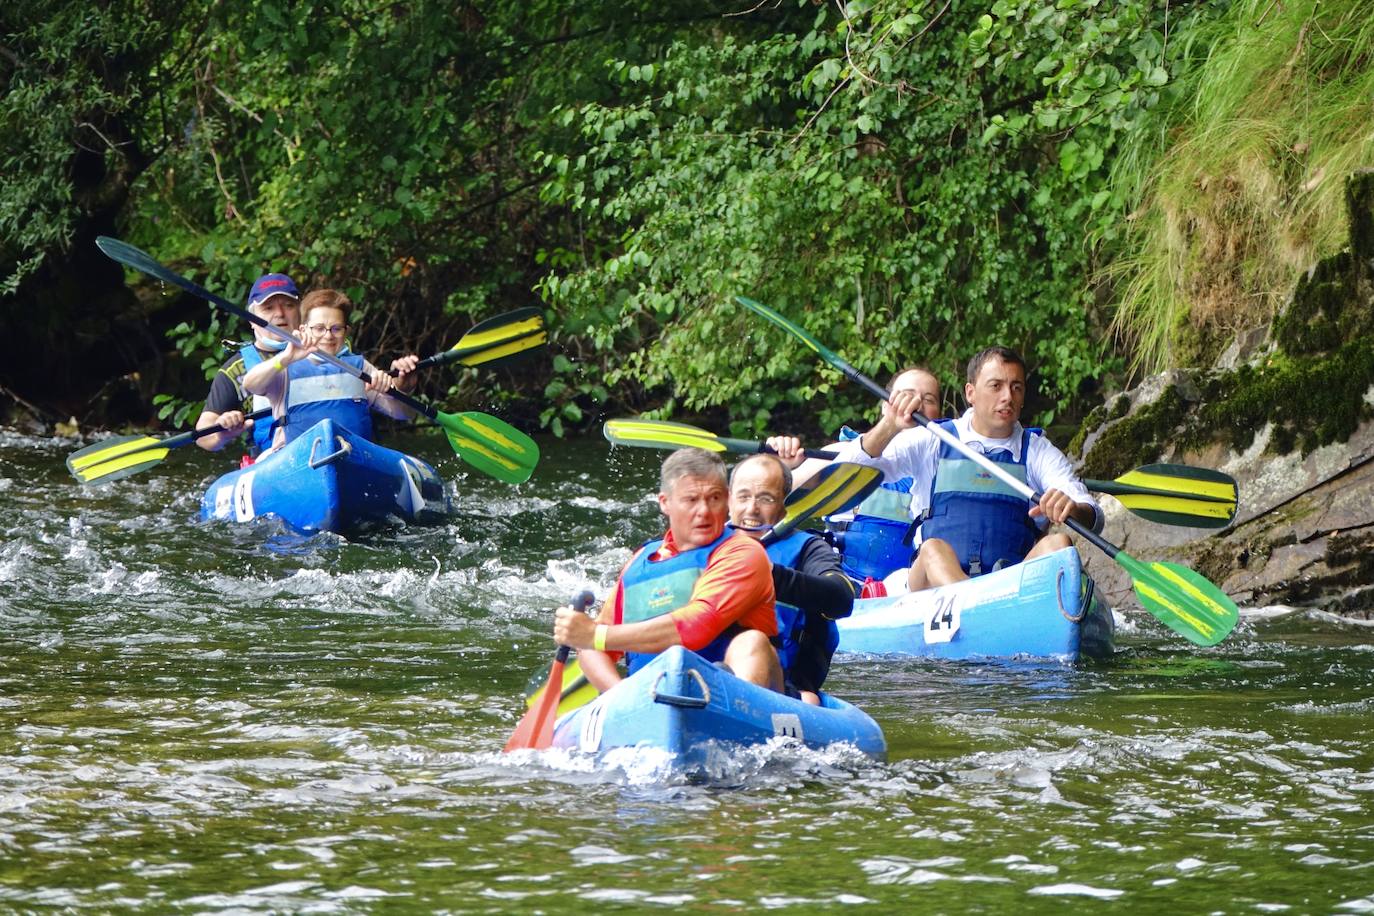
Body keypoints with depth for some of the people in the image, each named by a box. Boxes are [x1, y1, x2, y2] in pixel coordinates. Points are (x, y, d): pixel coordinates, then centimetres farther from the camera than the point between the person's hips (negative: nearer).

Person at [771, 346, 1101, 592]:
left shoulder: (1038, 452, 16)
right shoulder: (932, 441, 15)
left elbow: (1094, 517, 2)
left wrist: (1074, 510, -24)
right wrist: (889, 427, -13)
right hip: (934, 585, -1)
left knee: (1058, 543, -25)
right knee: (935, 548, -32)